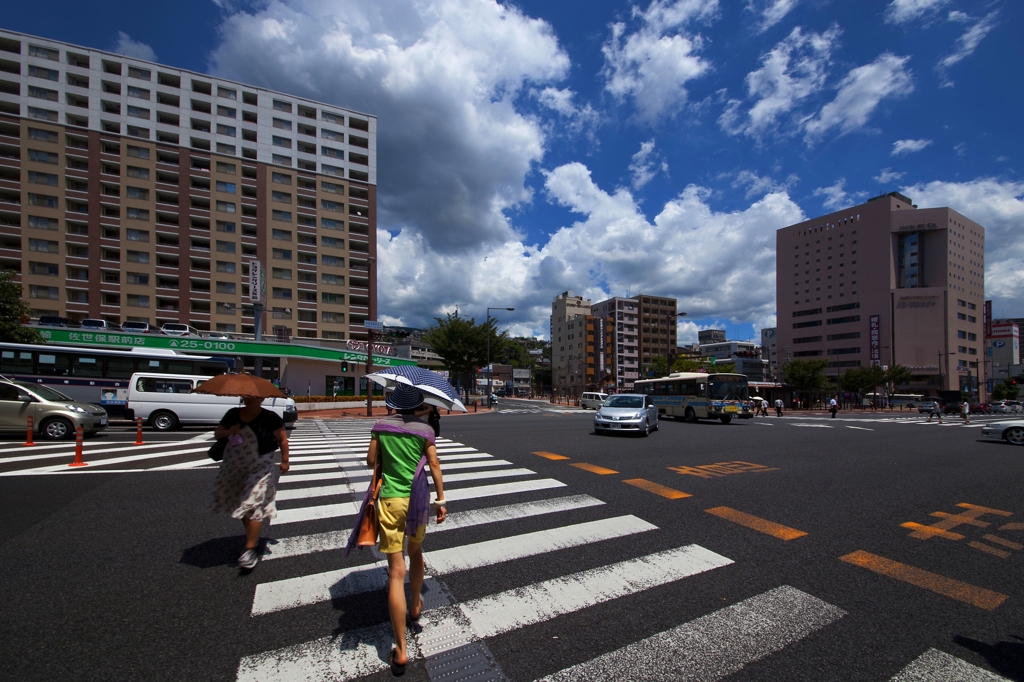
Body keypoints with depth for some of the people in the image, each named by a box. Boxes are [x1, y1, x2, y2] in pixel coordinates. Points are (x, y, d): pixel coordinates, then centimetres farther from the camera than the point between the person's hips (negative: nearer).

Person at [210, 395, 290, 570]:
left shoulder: (270, 418, -11)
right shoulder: (233, 414, 3)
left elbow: (282, 439, -6)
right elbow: (217, 433, 11)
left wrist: (284, 460, -6)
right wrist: (228, 432, -11)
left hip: (260, 468, -6)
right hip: (235, 467, 6)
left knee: (253, 506, -10)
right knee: (242, 505, 16)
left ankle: (250, 549, -5)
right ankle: (253, 538, 34)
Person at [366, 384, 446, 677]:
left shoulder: (381, 426, -2)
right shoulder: (425, 429, -6)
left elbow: (371, 461, 3)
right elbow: (434, 464, -5)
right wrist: (440, 499, 1)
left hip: (389, 500, 0)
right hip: (417, 499, 1)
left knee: (396, 572, 2)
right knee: (416, 553, 27)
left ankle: (401, 650, 7)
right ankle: (415, 606, 48)